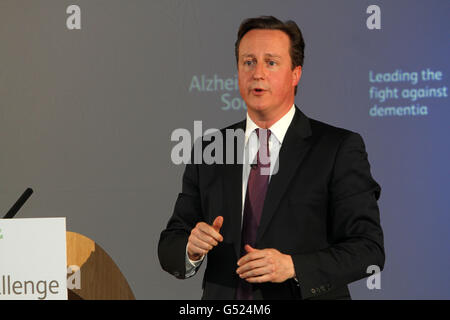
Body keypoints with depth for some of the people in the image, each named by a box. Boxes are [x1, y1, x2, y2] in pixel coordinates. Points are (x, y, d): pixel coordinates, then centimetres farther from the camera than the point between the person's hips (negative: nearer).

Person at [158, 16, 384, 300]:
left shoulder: (339, 149, -8)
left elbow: (368, 249, -12)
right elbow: (170, 247, 3)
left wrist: (292, 266, -24)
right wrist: (192, 248, -18)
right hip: (224, 298, 3)